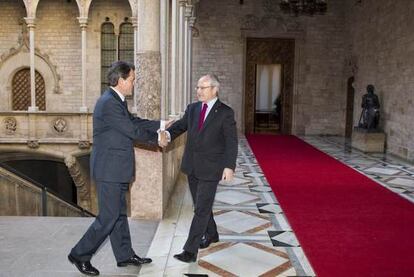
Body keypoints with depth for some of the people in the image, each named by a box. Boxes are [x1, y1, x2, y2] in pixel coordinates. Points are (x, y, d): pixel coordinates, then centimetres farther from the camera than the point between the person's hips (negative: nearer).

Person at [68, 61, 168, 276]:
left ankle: (125, 255, 28)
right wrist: (157, 139, -4)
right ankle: (80, 255, 14)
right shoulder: (109, 103, -20)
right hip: (109, 169, -10)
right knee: (108, 217, -2)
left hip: (116, 169, 10)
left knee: (119, 214, 16)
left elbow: (134, 121, 15)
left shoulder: (116, 100, 11)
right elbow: (133, 131, -18)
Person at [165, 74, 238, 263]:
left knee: (202, 209, -6)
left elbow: (231, 142, -9)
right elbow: (180, 126, 3)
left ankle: (190, 251, -2)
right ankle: (211, 234, 41)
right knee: (201, 205, 19)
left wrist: (229, 166, -16)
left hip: (210, 168, -6)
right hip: (192, 166, 6)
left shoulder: (225, 112, -7)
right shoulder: (192, 108, 9)